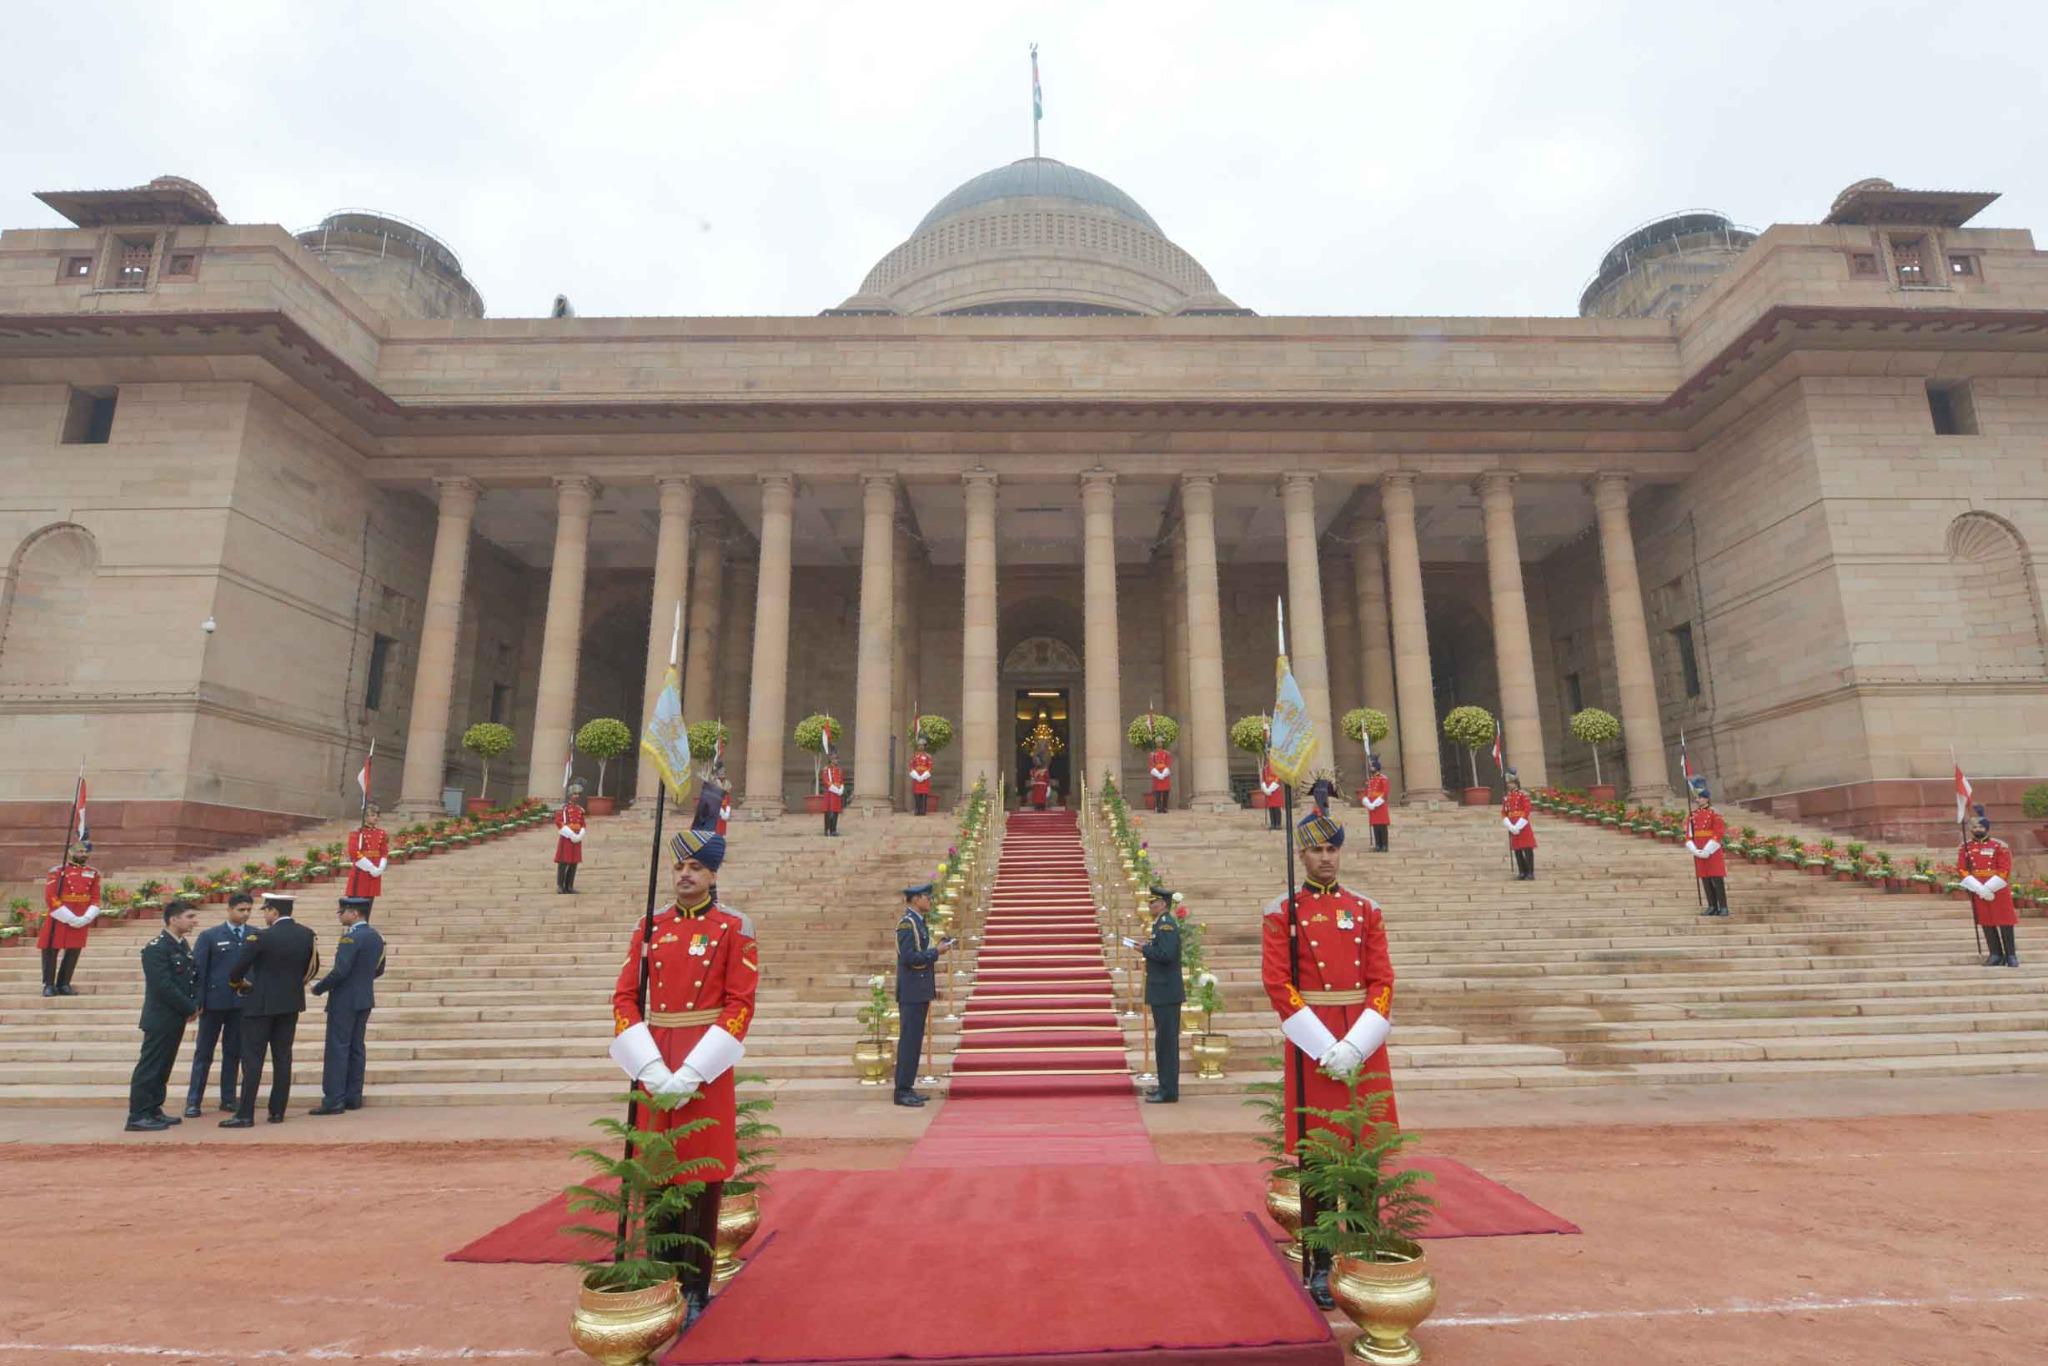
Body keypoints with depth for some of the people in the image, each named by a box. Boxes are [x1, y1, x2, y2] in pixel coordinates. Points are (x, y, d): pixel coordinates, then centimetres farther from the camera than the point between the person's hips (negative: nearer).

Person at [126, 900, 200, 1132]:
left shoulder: (183, 945, 11)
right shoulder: (156, 948, -16)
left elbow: (193, 978, 15)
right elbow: (164, 986, -20)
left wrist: (195, 1004, 1)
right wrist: (190, 1009, -14)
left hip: (176, 1018, 8)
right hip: (160, 1018, -8)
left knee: (162, 1067, 15)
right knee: (149, 1067, -2)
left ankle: (153, 1110, 23)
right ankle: (137, 1116, 5)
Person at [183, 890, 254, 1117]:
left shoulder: (256, 935, 3)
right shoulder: (210, 936, 0)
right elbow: (198, 969, -2)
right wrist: (197, 1001, -8)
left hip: (242, 1002, 1)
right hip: (214, 1002, -1)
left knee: (233, 1052, 9)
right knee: (203, 1052, 6)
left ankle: (228, 1098, 18)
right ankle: (193, 1101, 14)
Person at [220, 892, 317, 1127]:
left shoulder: (261, 937, -15)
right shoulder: (308, 935, 0)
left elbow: (236, 969, -7)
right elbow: (312, 968, 9)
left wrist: (237, 980, 14)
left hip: (261, 1004, -5)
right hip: (291, 1004, 5)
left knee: (252, 1059, 1)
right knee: (282, 1057, 10)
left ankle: (245, 1115, 3)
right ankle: (277, 1111, 14)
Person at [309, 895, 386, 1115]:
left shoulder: (351, 938, -17)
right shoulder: (376, 937, 10)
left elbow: (340, 971, -22)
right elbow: (379, 970, 16)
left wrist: (318, 988, -8)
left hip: (344, 1001, -8)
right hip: (365, 1000, 8)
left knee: (337, 1050, -3)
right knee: (356, 1049, 12)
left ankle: (334, 1101, -2)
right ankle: (353, 1097, 17)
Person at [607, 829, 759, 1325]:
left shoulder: (734, 928, -5)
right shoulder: (650, 925, 6)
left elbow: (740, 1005, -9)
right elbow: (624, 998, 3)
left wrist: (691, 1073, -15)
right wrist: (652, 1068, -9)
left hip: (707, 1065, -3)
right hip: (655, 1064, 3)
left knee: (704, 1179, 4)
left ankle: (695, 1289, 19)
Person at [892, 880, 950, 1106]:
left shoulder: (919, 922, 16)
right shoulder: (907, 923, -14)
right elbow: (908, 957, -23)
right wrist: (936, 951, -16)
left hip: (920, 992, 10)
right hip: (911, 993, -9)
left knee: (914, 1041, 12)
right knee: (909, 1041, -5)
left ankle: (907, 1088, 19)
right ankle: (902, 1091, 1)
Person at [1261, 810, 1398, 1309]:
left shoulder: (1366, 909, 7)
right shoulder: (1282, 912, -3)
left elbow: (1382, 982, 2)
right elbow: (1278, 985, -9)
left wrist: (1355, 1047, -10)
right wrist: (1327, 1049, -14)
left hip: (1364, 1044, 3)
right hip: (1312, 1046, -3)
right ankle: (1321, 1265, 18)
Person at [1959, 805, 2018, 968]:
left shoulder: (2000, 846, -3)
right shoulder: (1965, 847, 5)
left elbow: (2005, 870, -9)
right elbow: (1961, 870, 0)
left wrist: (1988, 888, -16)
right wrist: (1979, 888, -12)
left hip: (1998, 890, -2)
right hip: (1978, 891, 2)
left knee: (2005, 923, 1)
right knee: (1986, 923, 6)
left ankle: (2011, 955, 10)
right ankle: (1996, 955, 13)